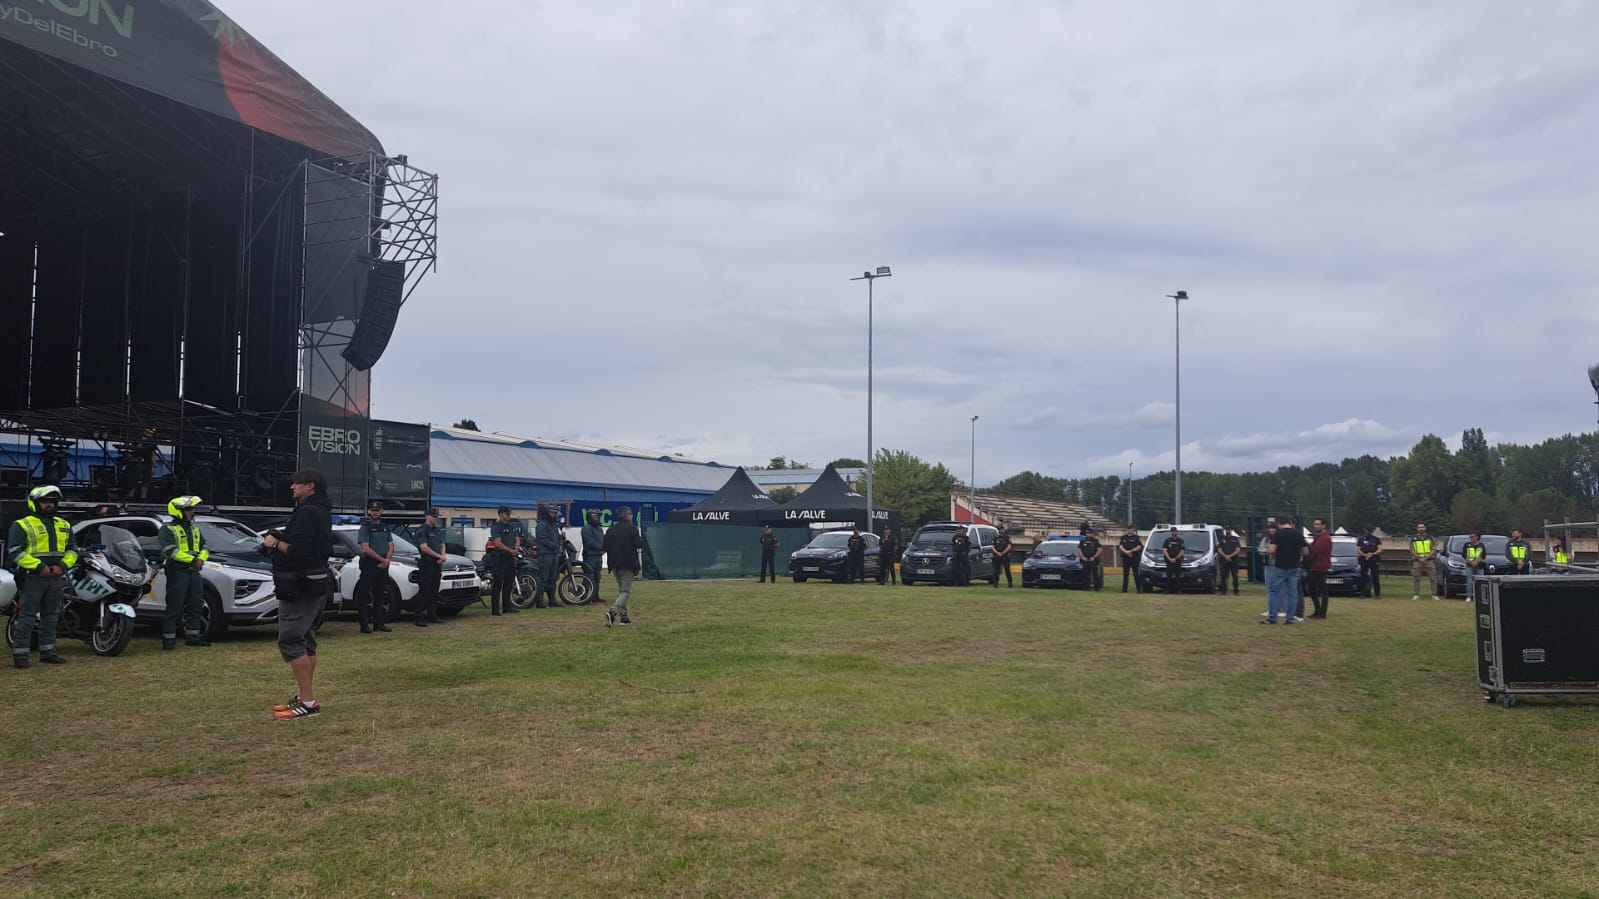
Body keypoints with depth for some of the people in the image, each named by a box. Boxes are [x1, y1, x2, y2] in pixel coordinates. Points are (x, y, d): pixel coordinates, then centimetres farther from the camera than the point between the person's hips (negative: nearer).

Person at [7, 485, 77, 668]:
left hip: (56, 577, 6)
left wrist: (63, 566, -3)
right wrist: (39, 567, -17)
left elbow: (72, 550, 17)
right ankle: (20, 654, -2)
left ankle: (48, 652, 18)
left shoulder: (64, 525, 16)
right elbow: (15, 551, -10)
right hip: (32, 577, -6)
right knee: (27, 617, -5)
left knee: (51, 617, 11)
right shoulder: (22, 525, -2)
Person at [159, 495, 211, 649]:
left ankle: (192, 637, 18)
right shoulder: (168, 529, -3)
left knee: (195, 607, 10)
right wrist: (192, 559, -18)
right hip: (177, 572, -7)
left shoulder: (195, 529, 20)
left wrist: (200, 559, -5)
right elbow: (170, 550, -16)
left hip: (195, 572, 7)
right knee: (174, 608, -6)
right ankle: (168, 639, 0)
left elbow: (204, 547, 17)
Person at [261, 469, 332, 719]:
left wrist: (276, 543, -11)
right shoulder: (320, 512, 16)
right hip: (313, 585, 11)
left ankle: (307, 701, -14)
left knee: (290, 641, -11)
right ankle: (305, 696, 20)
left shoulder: (307, 513, -18)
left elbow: (299, 551, -26)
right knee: (305, 641, 15)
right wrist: (280, 544, 7)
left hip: (300, 587, -11)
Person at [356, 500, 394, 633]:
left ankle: (379, 623, 15)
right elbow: (365, 548, -13)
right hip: (369, 564, -6)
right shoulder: (365, 527, -4)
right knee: (365, 596, -6)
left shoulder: (385, 527, 15)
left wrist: (387, 560, -5)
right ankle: (365, 624, -5)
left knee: (382, 595, 9)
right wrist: (382, 559, -13)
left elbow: (391, 546, 14)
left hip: (383, 565, 6)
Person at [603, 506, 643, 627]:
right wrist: (641, 538, 7)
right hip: (628, 564, -6)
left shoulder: (611, 530, 9)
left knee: (621, 590, 18)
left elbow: (605, 547, 7)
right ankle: (612, 612, -25)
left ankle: (624, 616, 15)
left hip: (614, 565, 6)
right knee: (626, 591, -4)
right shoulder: (631, 528, -8)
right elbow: (639, 544, -13)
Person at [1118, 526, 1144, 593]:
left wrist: (1131, 551, -15)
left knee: (1136, 573, -3)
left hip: (1134, 557, -2)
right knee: (1125, 573, 3)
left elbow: (1139, 547, -3)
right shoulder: (1123, 537, 13)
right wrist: (1125, 551, -14)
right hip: (1125, 557, 2)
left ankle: (1139, 588, -1)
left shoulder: (1136, 537, 5)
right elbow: (1120, 546, 5)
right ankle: (1124, 589, 5)